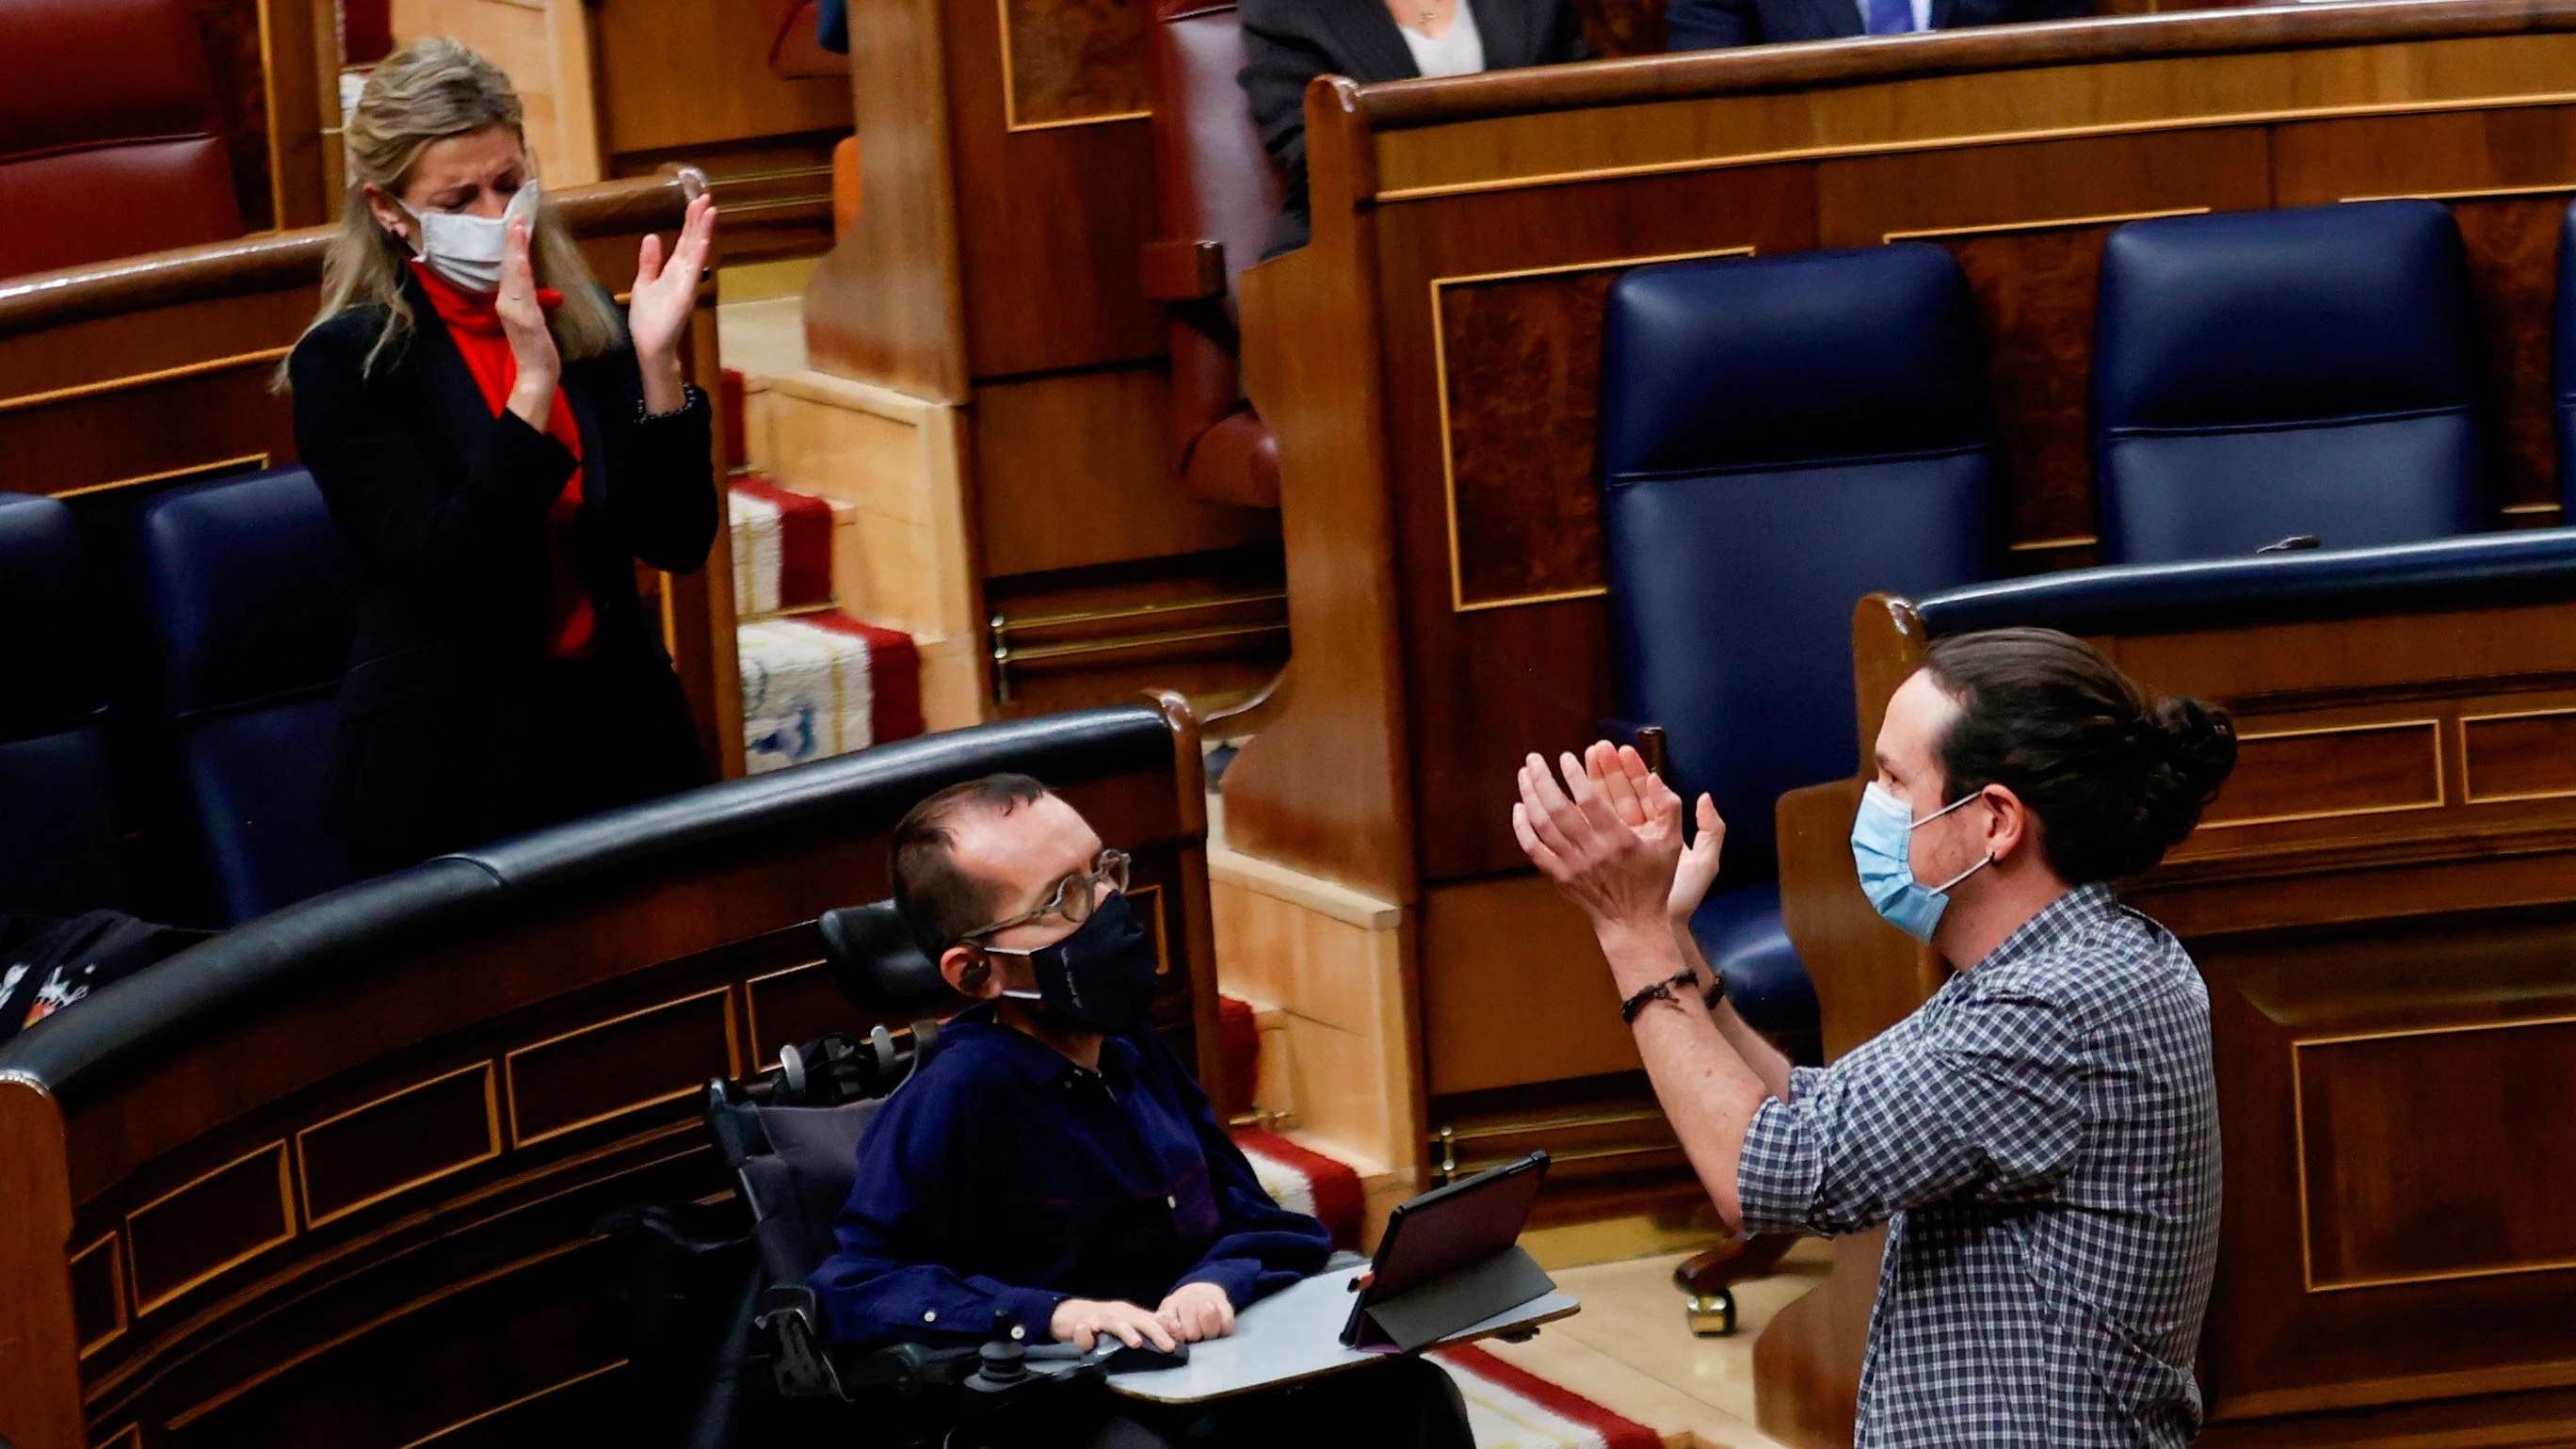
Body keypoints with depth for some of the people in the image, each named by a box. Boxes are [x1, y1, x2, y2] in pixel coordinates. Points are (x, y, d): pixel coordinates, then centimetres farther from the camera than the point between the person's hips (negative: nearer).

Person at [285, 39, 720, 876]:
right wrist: (534, 381, -25)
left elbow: (676, 544, -3)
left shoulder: (587, 326, 4)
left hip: (619, 742, 4)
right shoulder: (346, 363, -8)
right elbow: (451, 573, -19)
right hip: (456, 774, -4)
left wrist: (656, 361, -15)